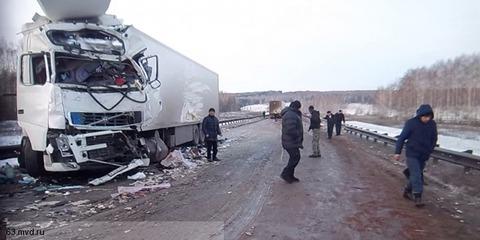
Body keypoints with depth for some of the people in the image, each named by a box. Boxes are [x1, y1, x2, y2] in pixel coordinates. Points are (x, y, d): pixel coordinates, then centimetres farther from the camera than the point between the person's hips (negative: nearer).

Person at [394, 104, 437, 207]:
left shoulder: (432, 124, 1)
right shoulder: (411, 123, -12)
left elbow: (434, 139, 15)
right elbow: (402, 137, -7)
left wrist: (429, 151, 5)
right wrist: (397, 152, -9)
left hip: (423, 156, 5)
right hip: (412, 154, -5)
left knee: (417, 175, 13)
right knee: (416, 175, -10)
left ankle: (407, 191, 32)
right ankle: (417, 197, -5)